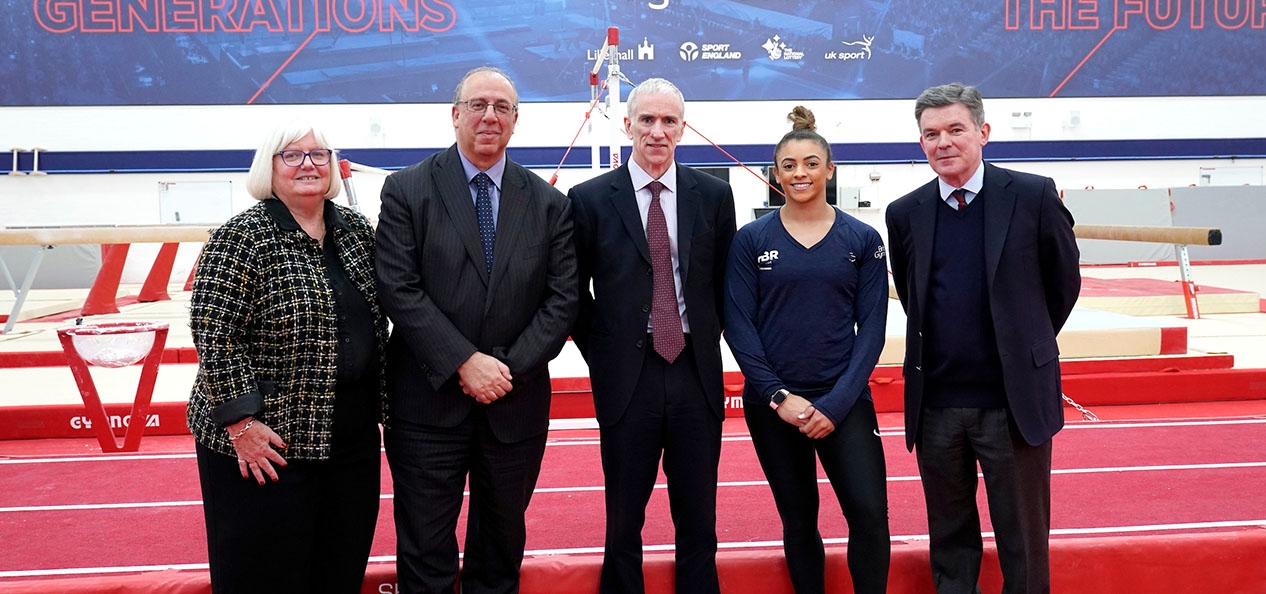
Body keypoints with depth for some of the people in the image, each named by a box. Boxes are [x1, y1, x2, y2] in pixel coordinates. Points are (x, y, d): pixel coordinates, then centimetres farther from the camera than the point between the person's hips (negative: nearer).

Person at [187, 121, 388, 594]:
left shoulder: (357, 230, 7)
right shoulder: (241, 238, -11)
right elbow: (213, 334, -15)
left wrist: (379, 404, 10)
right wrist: (241, 422, -18)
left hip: (352, 437, 6)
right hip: (267, 441, -5)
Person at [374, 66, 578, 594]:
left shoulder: (548, 203, 6)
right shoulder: (406, 190, -2)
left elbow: (562, 298, 1)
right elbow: (399, 290, -10)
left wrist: (512, 368, -11)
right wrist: (464, 363, -17)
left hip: (517, 403, 3)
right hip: (430, 401, -2)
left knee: (502, 544, 17)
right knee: (425, 550, 7)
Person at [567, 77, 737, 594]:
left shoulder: (713, 195, 5)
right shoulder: (590, 199, -1)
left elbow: (722, 285, 12)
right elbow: (573, 293, 5)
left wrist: (706, 342, 6)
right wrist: (601, 355, 2)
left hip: (696, 374, 2)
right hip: (626, 377, -1)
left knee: (698, 518, 11)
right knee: (624, 519, 9)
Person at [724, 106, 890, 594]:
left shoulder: (862, 239, 2)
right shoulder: (751, 240, 1)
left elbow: (871, 327, -1)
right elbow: (739, 325, -2)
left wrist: (836, 404, -10)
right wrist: (779, 397, -10)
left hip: (843, 401, 0)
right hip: (773, 403, 0)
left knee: (869, 513, -10)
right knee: (798, 521, 10)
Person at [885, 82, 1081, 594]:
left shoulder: (1033, 196, -4)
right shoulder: (905, 214, 4)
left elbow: (1064, 282, 7)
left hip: (1015, 400, -2)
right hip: (935, 404, 3)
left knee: (1023, 542, 8)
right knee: (949, 542, 14)